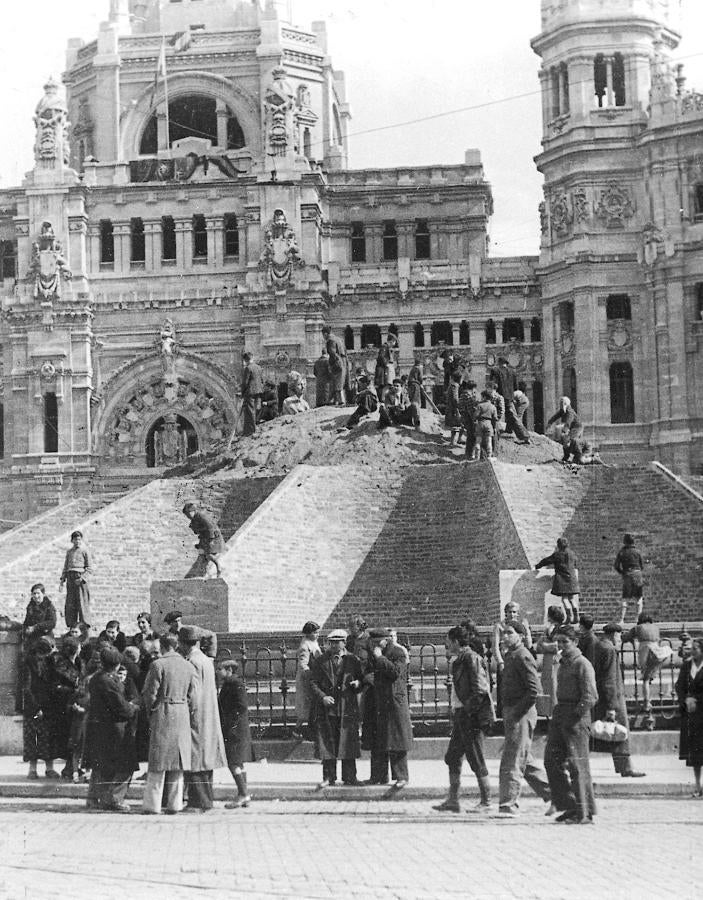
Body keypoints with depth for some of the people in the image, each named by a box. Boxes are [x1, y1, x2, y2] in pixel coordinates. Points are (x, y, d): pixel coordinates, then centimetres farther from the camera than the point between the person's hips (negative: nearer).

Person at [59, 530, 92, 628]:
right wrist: (62, 580, 13)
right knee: (70, 604, 2)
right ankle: (71, 625, 8)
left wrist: (82, 578, -14)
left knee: (82, 602, -9)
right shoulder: (69, 551, 18)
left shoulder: (84, 551, 3)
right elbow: (65, 567, 22)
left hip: (80, 577, -5)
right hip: (70, 578, 5)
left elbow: (89, 569, -1)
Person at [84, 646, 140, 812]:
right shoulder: (110, 681, -20)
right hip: (112, 729, -9)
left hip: (95, 727, 9)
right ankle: (113, 800, -1)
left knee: (100, 766, 18)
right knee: (124, 766, -1)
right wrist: (135, 707, 1)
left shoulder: (95, 678, 8)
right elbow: (122, 708, -20)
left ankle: (94, 798, 22)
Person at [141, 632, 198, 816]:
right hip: (182, 718, 4)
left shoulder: (158, 665, -9)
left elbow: (149, 694, -8)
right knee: (178, 763, 10)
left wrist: (150, 712, 8)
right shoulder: (189, 667, 5)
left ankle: (152, 805, 1)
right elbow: (192, 697, 5)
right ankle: (174, 805, 11)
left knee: (157, 765, 1)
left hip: (162, 717, -4)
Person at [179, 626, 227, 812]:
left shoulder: (192, 662, -15)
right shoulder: (207, 661, 13)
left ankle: (198, 802, -8)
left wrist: (187, 716, -16)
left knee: (194, 762, -7)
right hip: (209, 719, 9)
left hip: (196, 719, -9)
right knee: (204, 760, 14)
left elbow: (193, 694, -20)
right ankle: (206, 800, 18)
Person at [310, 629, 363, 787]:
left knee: (348, 743, 2)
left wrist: (357, 684, -8)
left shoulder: (352, 660, 8)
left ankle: (349, 777, 10)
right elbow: (313, 683, 2)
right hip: (327, 709, 0)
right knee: (327, 744, 1)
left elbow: (361, 679, 16)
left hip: (348, 708, 0)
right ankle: (329, 777, 7)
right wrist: (322, 697, -14)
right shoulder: (320, 661, 5)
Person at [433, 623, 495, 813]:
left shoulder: (471, 659, -14)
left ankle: (486, 802, 3)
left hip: (472, 715, -10)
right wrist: (457, 715, 17)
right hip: (461, 714, 10)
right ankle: (453, 801, 15)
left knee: (476, 760, -4)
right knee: (452, 758, 10)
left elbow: (480, 690, -19)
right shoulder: (460, 660, 15)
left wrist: (467, 709, -19)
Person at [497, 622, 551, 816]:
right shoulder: (510, 656, 16)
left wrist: (516, 712, -19)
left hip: (521, 714, -10)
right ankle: (553, 794, 22)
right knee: (525, 760, 15)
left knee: (512, 761, -8)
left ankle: (508, 805, -5)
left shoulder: (523, 657, -13)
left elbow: (534, 689, -20)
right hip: (512, 713, 10)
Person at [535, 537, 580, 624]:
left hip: (562, 578, -5)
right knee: (572, 598, 8)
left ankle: (569, 617, -14)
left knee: (564, 598, -4)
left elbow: (546, 561, 0)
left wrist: (537, 566, 15)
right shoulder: (572, 554, 7)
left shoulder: (557, 554, -8)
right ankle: (576, 618, 4)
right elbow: (576, 563, 24)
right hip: (572, 578, 5)